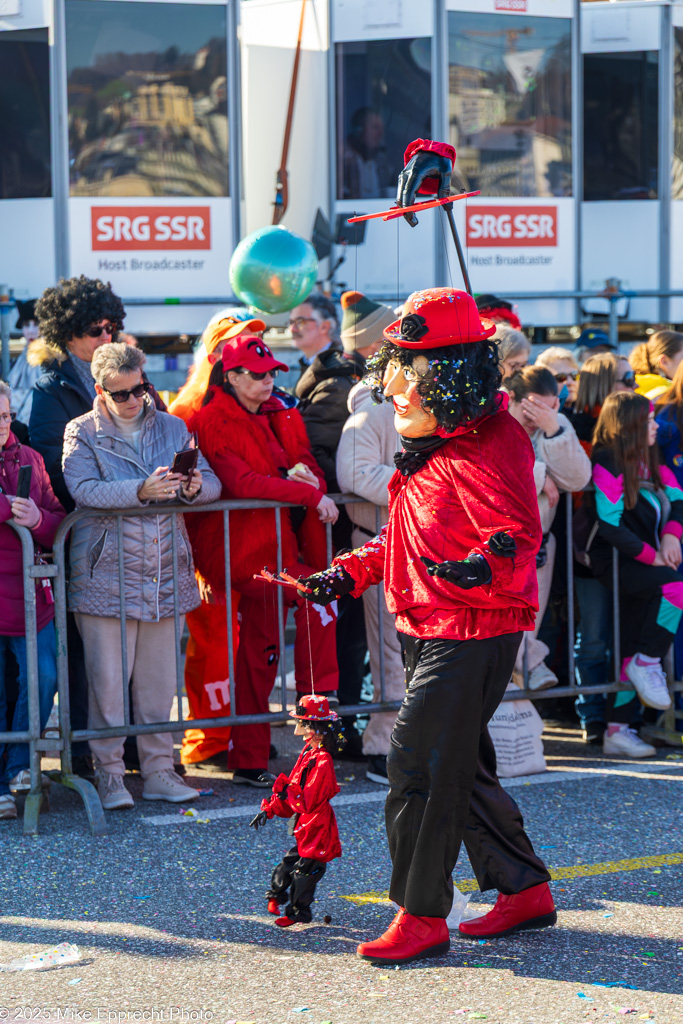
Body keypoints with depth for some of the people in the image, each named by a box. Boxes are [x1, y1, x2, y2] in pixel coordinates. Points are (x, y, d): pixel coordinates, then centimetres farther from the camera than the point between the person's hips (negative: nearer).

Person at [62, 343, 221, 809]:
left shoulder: (172, 428, 13)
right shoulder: (82, 434, 1)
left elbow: (211, 483, 7)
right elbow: (84, 491, -16)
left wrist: (195, 486, -17)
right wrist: (141, 491, -29)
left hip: (165, 575, 4)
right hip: (105, 575, -3)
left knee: (160, 678, 8)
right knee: (107, 678, -3)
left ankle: (158, 769, 17)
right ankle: (109, 773, 7)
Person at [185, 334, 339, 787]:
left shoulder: (280, 413, 14)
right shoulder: (212, 422, -10)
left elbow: (309, 467, 9)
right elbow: (241, 483, -20)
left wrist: (301, 474, -15)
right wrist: (308, 494, -22)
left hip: (276, 543, 8)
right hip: (238, 549, -8)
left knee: (259, 653, 7)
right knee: (317, 596, -16)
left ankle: (248, 762, 12)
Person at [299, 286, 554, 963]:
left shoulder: (487, 445, -18)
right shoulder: (430, 445, 14)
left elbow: (519, 535, -24)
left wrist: (486, 565, -44)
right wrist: (350, 573, 16)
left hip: (473, 632, -10)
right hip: (432, 630, 10)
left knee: (418, 762, -10)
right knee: (459, 766, 15)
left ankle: (422, 915, -2)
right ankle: (525, 889, 27)